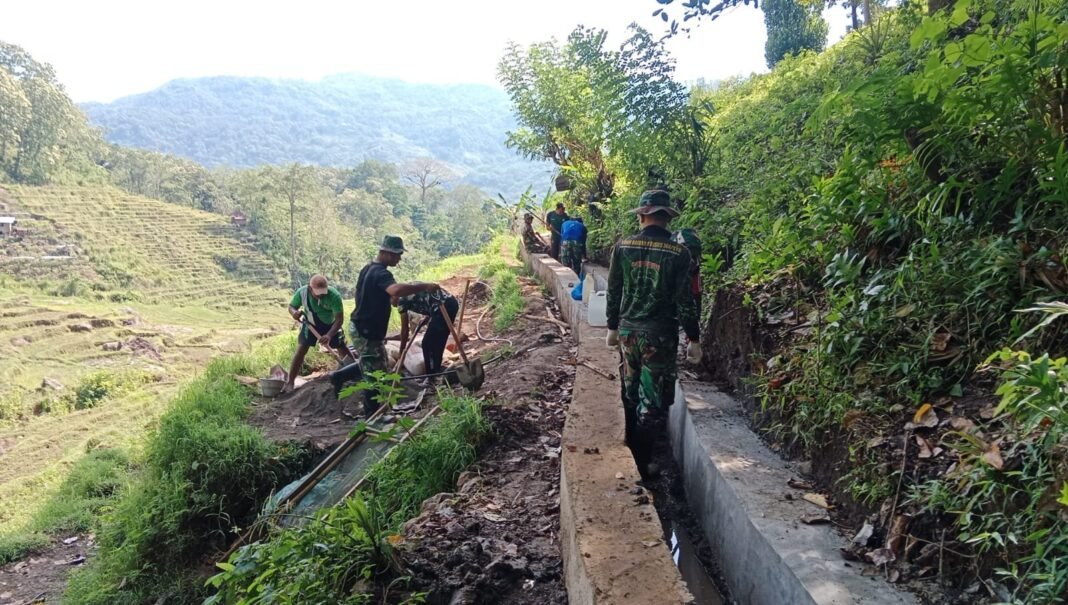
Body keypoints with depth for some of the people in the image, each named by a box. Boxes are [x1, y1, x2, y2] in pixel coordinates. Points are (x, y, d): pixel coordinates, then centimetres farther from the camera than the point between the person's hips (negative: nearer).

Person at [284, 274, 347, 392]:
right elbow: (291, 306, -11)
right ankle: (290, 382, 0)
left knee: (343, 350, -1)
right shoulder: (302, 292, -29)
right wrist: (294, 312, -36)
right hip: (310, 324, 1)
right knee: (301, 350, -8)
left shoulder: (334, 295, -37)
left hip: (330, 325, -1)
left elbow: (339, 318, -35)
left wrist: (329, 335, -49)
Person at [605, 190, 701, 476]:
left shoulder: (623, 247, -3)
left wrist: (613, 327, 15)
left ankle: (628, 453, 31)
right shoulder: (678, 253, -12)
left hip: (628, 330, 4)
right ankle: (641, 463, 9)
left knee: (630, 395, 19)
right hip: (660, 334, -4)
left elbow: (613, 292, 3)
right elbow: (684, 300, -10)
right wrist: (694, 339, -1)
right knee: (653, 401, 5)